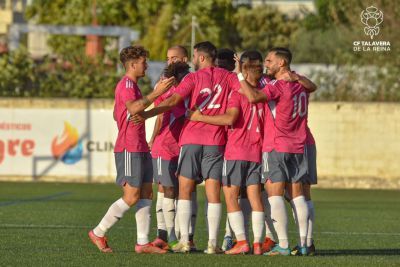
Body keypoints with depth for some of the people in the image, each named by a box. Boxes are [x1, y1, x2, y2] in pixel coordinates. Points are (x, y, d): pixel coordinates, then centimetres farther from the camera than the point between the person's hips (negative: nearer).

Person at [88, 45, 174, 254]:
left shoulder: (131, 85, 21)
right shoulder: (126, 84, -11)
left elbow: (116, 114, 30)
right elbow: (133, 108, -30)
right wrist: (157, 93, -33)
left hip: (140, 148, 10)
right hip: (129, 149, -10)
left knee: (146, 193, 4)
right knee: (131, 196, -9)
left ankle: (143, 242, 2)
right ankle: (98, 233, 1)